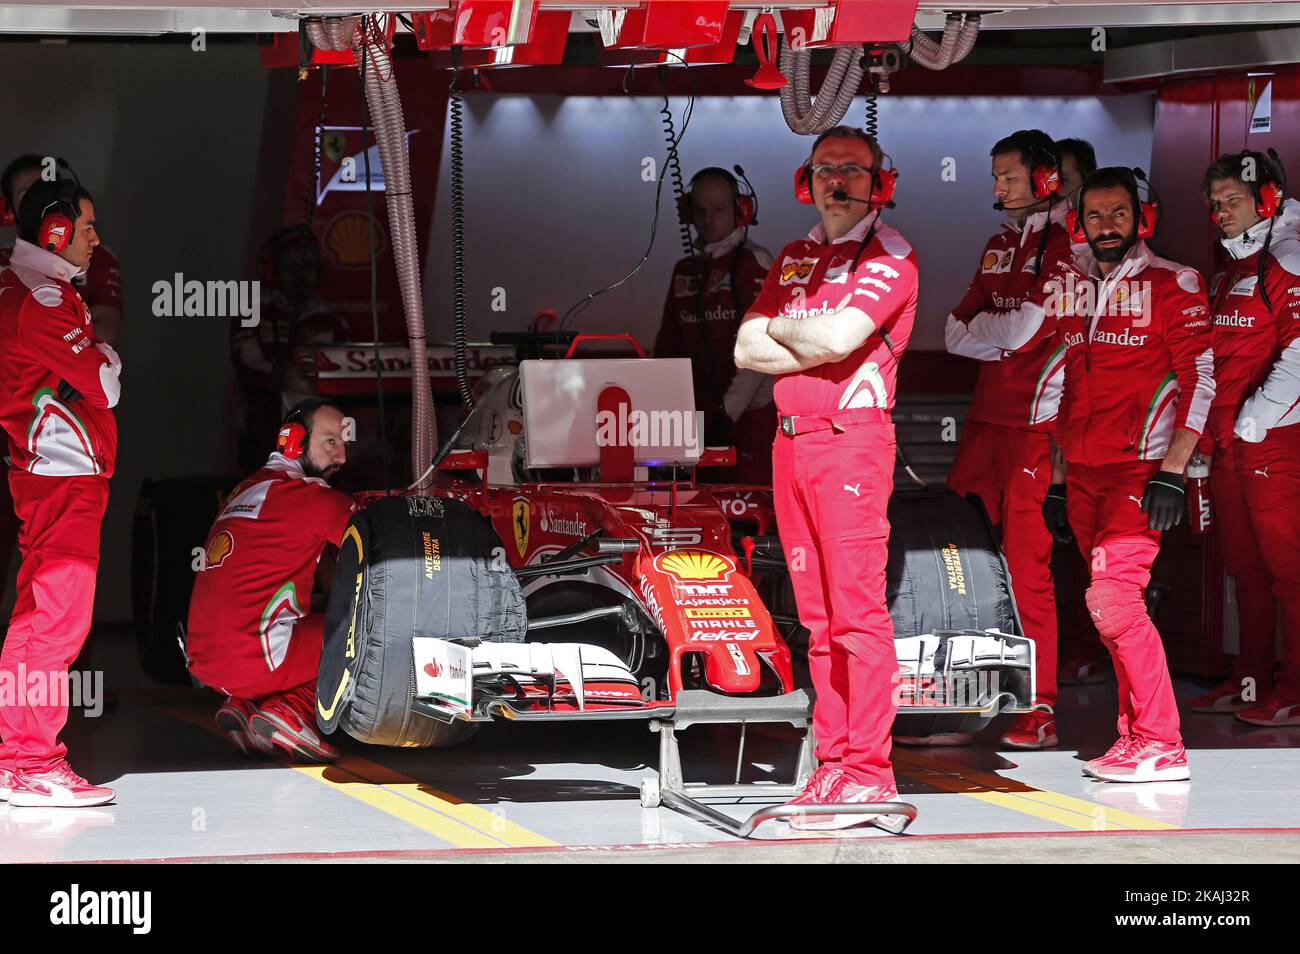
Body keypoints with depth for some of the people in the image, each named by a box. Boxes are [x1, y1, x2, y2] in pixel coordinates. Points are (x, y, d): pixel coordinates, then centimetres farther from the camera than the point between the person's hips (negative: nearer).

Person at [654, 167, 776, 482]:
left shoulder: (754, 263, -4)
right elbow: (668, 347, 20)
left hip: (750, 414, -6)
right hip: (700, 415, 6)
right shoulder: (685, 271, 16)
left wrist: (729, 411, -20)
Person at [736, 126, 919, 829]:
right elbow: (747, 350, 12)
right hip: (791, 441, 7)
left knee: (857, 608, -11)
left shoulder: (890, 255, -1)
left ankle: (869, 770, -11)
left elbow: (840, 335, -16)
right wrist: (816, 344, -4)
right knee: (817, 614, 6)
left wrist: (780, 327, 3)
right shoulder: (795, 259, 20)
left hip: (852, 437, -7)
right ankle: (834, 762, 8)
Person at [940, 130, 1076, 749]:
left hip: (1036, 420, -8)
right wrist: (1001, 335, -3)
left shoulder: (1067, 244, -6)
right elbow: (957, 331, 14)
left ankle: (1039, 713, -4)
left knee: (1026, 566, -8)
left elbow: (1024, 329, -14)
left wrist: (980, 328, 3)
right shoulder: (998, 246, 20)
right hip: (987, 415, 8)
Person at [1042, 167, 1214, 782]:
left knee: (1111, 597, -17)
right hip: (1082, 472, 6)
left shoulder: (1171, 285, -3)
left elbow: (1200, 381, -7)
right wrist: (1057, 481, 17)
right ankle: (1136, 736, 13)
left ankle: (1161, 746, -14)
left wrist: (1171, 472, -14)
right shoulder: (1067, 289, 15)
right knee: (1118, 601, 7)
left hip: (1139, 469, -6)